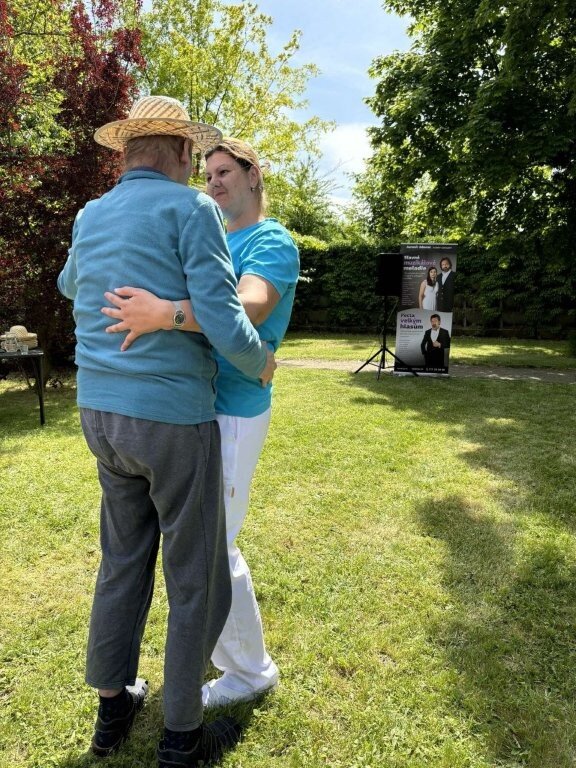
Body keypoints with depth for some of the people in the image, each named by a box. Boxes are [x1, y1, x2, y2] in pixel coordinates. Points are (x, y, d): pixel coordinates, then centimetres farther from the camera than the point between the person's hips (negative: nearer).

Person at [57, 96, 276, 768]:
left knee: (123, 560, 22)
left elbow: (71, 285, 33)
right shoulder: (190, 208, -10)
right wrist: (261, 366, 0)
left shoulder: (90, 216, 11)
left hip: (102, 412, 7)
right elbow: (224, 323, -20)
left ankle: (112, 707, 37)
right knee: (196, 578, 8)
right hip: (174, 418, -7)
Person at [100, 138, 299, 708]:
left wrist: (165, 313, -45)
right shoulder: (217, 241, 18)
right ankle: (221, 644, 38)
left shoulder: (272, 243, -10)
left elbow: (249, 307, -30)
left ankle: (250, 670, 20)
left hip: (233, 412, -9)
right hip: (197, 405, 9)